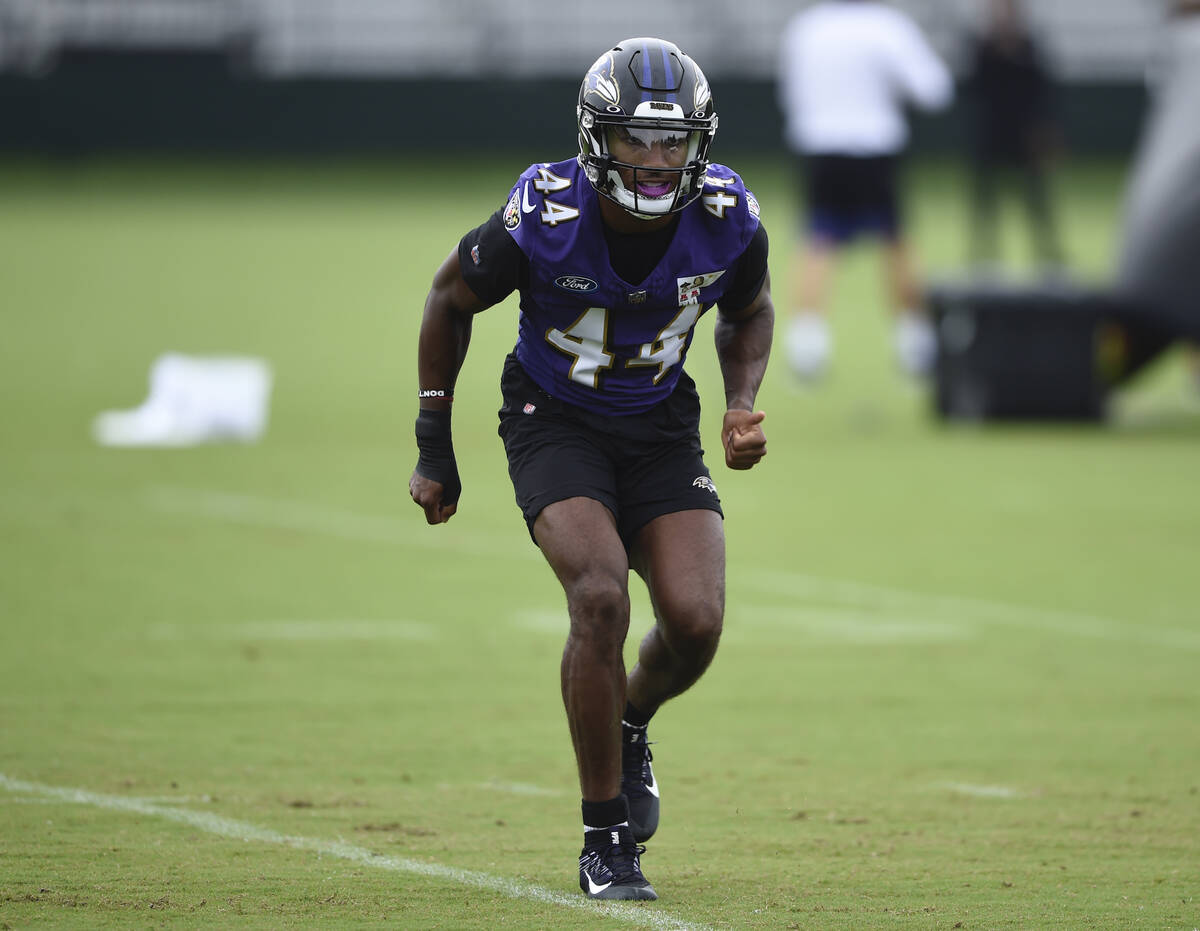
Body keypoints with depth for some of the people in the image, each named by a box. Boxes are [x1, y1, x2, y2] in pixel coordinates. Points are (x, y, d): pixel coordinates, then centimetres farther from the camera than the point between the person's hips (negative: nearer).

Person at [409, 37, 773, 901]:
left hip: (661, 428, 3)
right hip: (555, 428, -3)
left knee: (695, 621, -15)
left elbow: (749, 312, 9)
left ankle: (630, 724, 24)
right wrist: (435, 448, 0)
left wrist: (743, 404, -9)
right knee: (601, 596, -25)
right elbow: (450, 300, -4)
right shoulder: (543, 219, -24)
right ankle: (606, 841, -12)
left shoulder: (729, 221, -16)